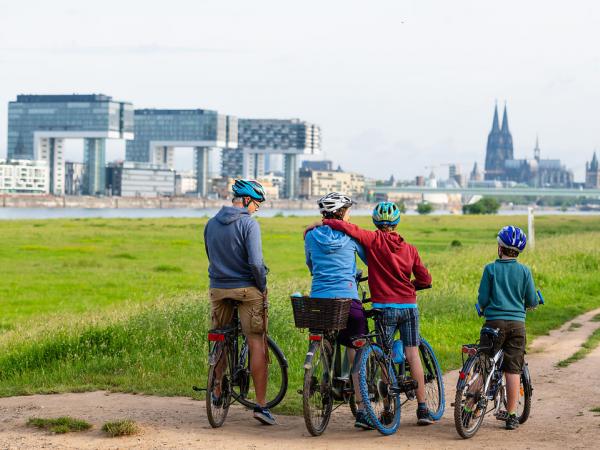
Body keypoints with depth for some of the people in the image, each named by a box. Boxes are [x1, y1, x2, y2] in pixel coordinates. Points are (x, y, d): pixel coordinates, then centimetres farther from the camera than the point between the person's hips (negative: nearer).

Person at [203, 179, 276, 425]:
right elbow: (255, 262, -19)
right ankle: (261, 405, -4)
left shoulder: (211, 224, 6)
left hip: (218, 289, 5)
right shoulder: (248, 223, -13)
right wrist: (262, 286, -5)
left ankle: (217, 394, 24)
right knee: (257, 345, -1)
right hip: (247, 289, -5)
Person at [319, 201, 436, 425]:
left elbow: (349, 228, -17)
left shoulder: (374, 240, -4)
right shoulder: (409, 248, 6)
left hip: (385, 308, -3)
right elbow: (425, 279, 7)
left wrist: (323, 222, -5)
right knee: (413, 355, 6)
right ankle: (422, 409, 4)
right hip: (409, 307, 3)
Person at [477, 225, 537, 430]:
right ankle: (511, 416, 4)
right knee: (513, 370, 3)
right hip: (517, 323, 1)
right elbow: (532, 301, 4)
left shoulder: (491, 269, -2)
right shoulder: (524, 271, 2)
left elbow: (482, 300, -2)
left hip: (494, 321, -1)